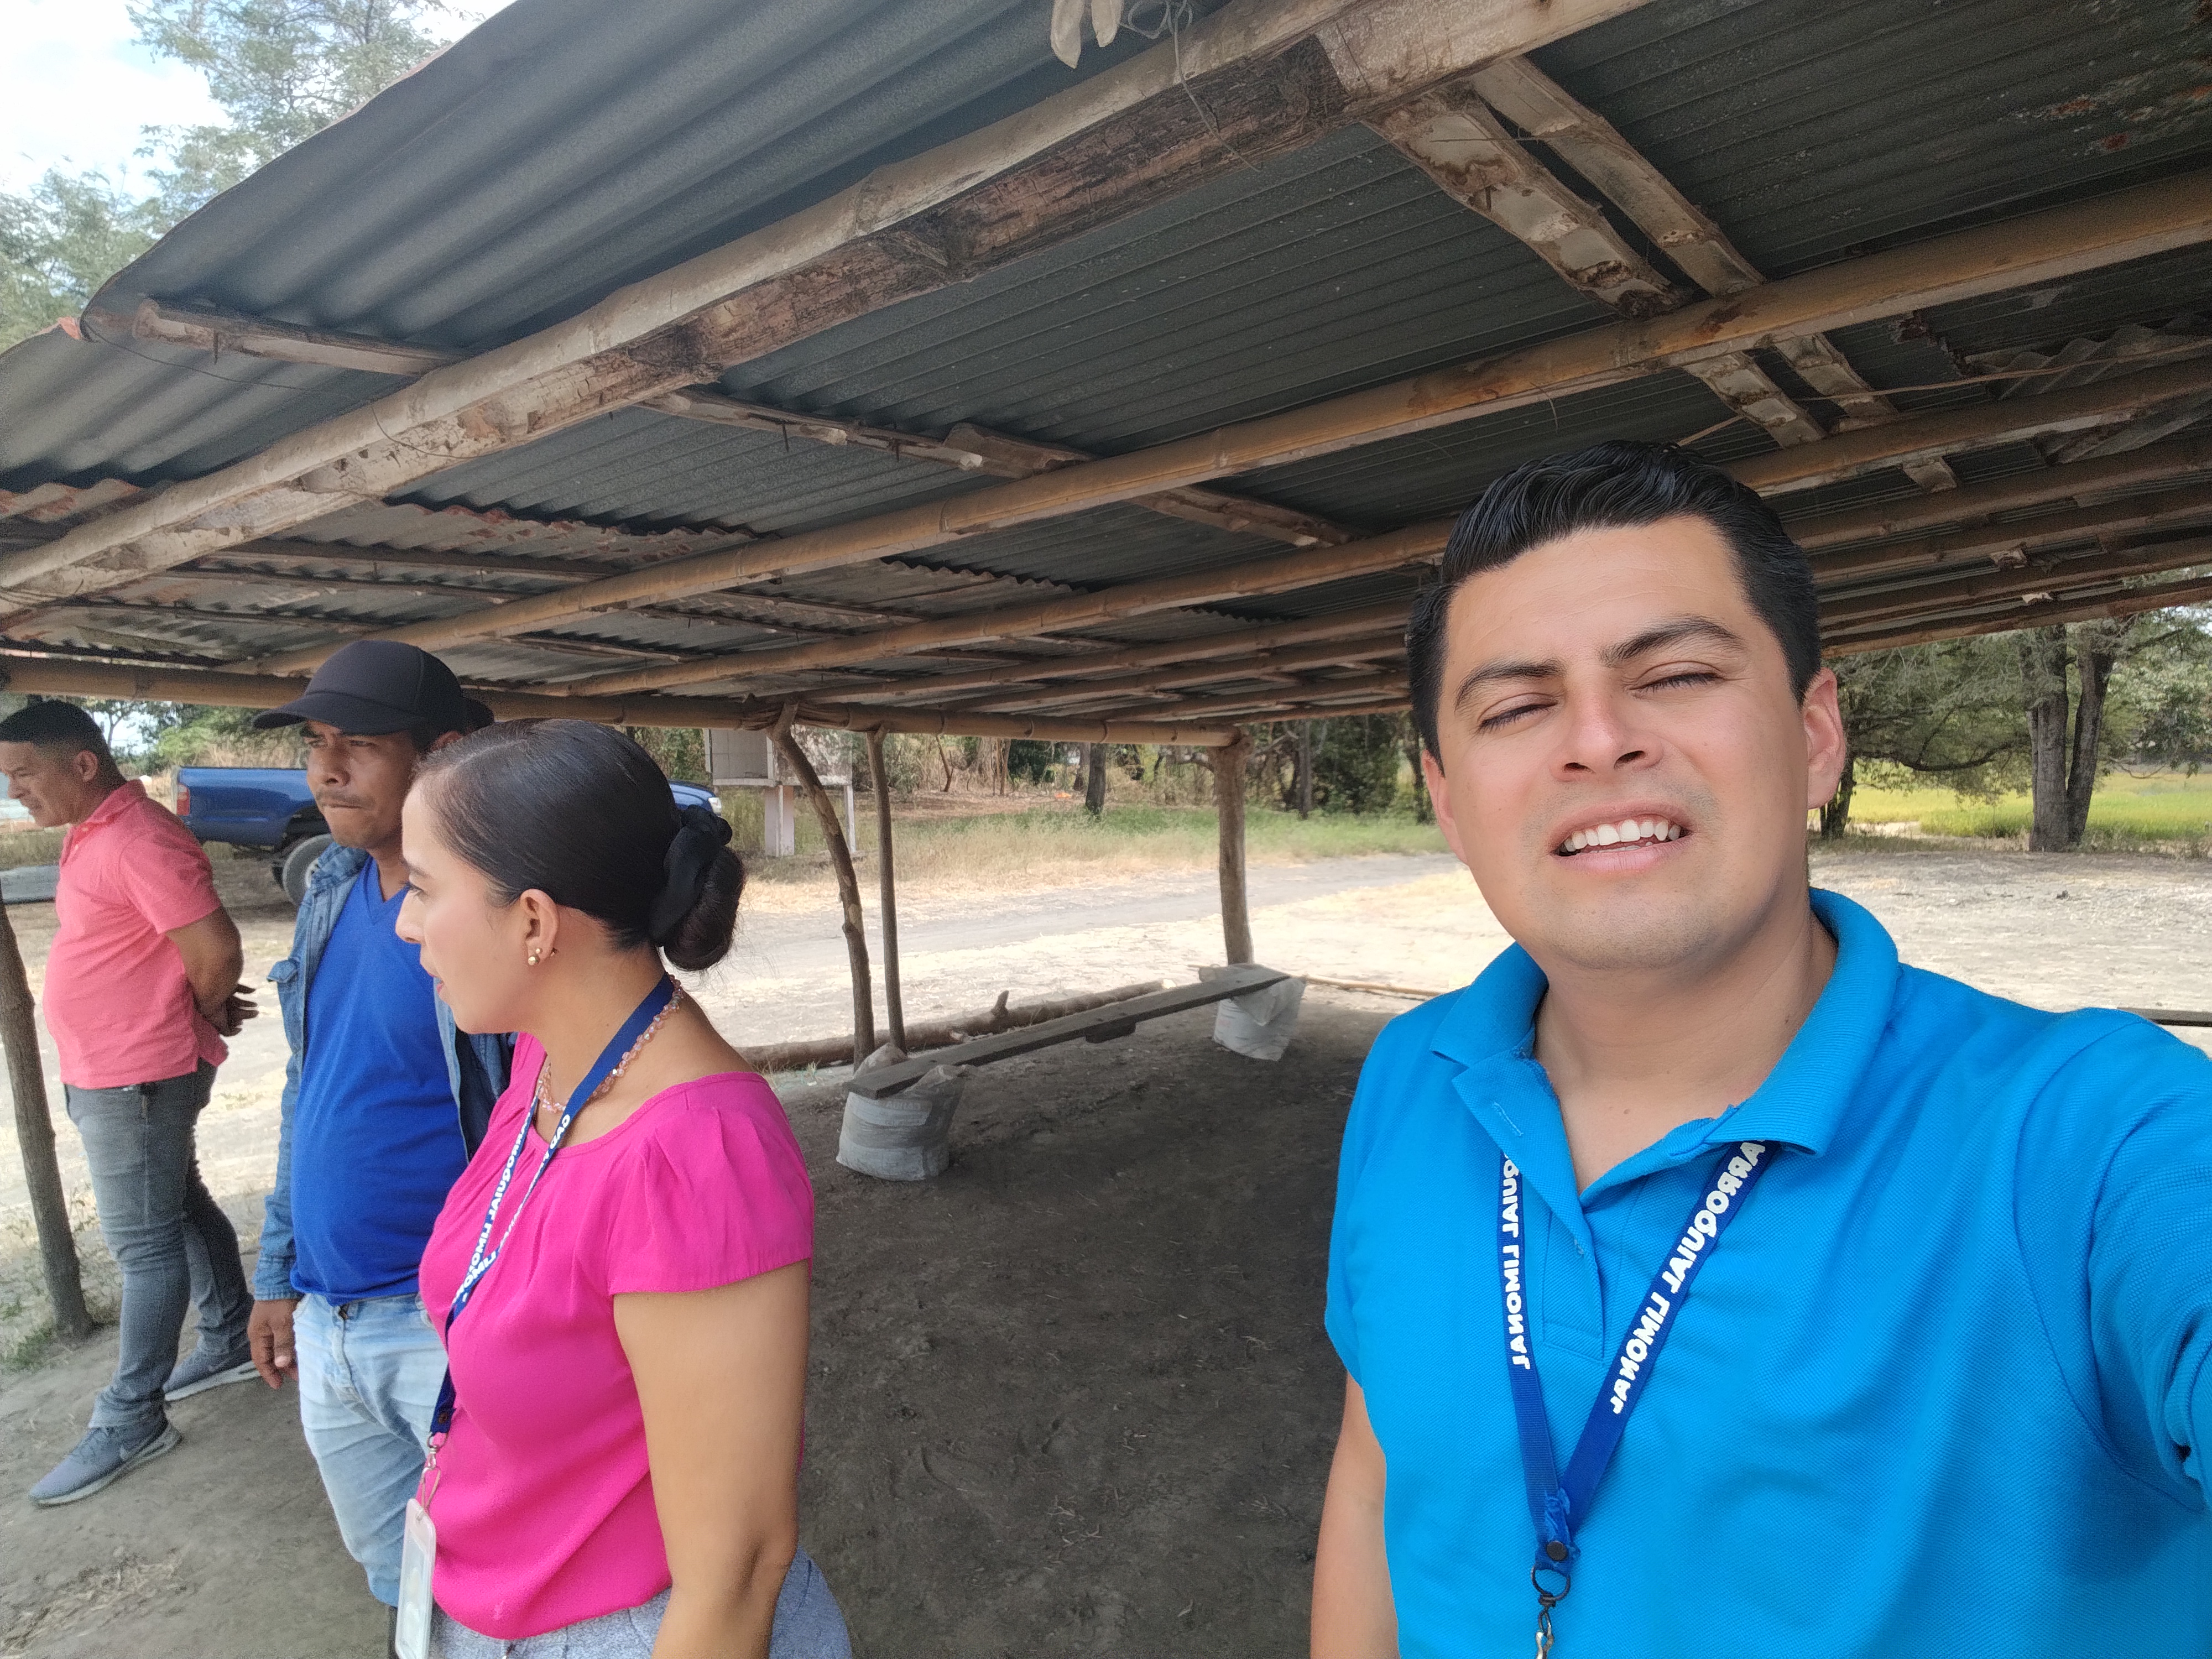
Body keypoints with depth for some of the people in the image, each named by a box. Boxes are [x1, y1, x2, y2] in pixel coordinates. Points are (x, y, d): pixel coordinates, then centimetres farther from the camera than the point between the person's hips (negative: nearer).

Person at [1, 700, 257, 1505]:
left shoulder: (138, 843, -23)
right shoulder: (94, 833, 9)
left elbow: (217, 952, -27)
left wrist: (201, 1017, -7)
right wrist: (202, 1016, 6)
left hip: (139, 1080, -10)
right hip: (106, 1072, 10)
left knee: (144, 1241, 1)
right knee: (180, 1209, 19)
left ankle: (132, 1418, 12)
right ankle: (232, 1340, 34)